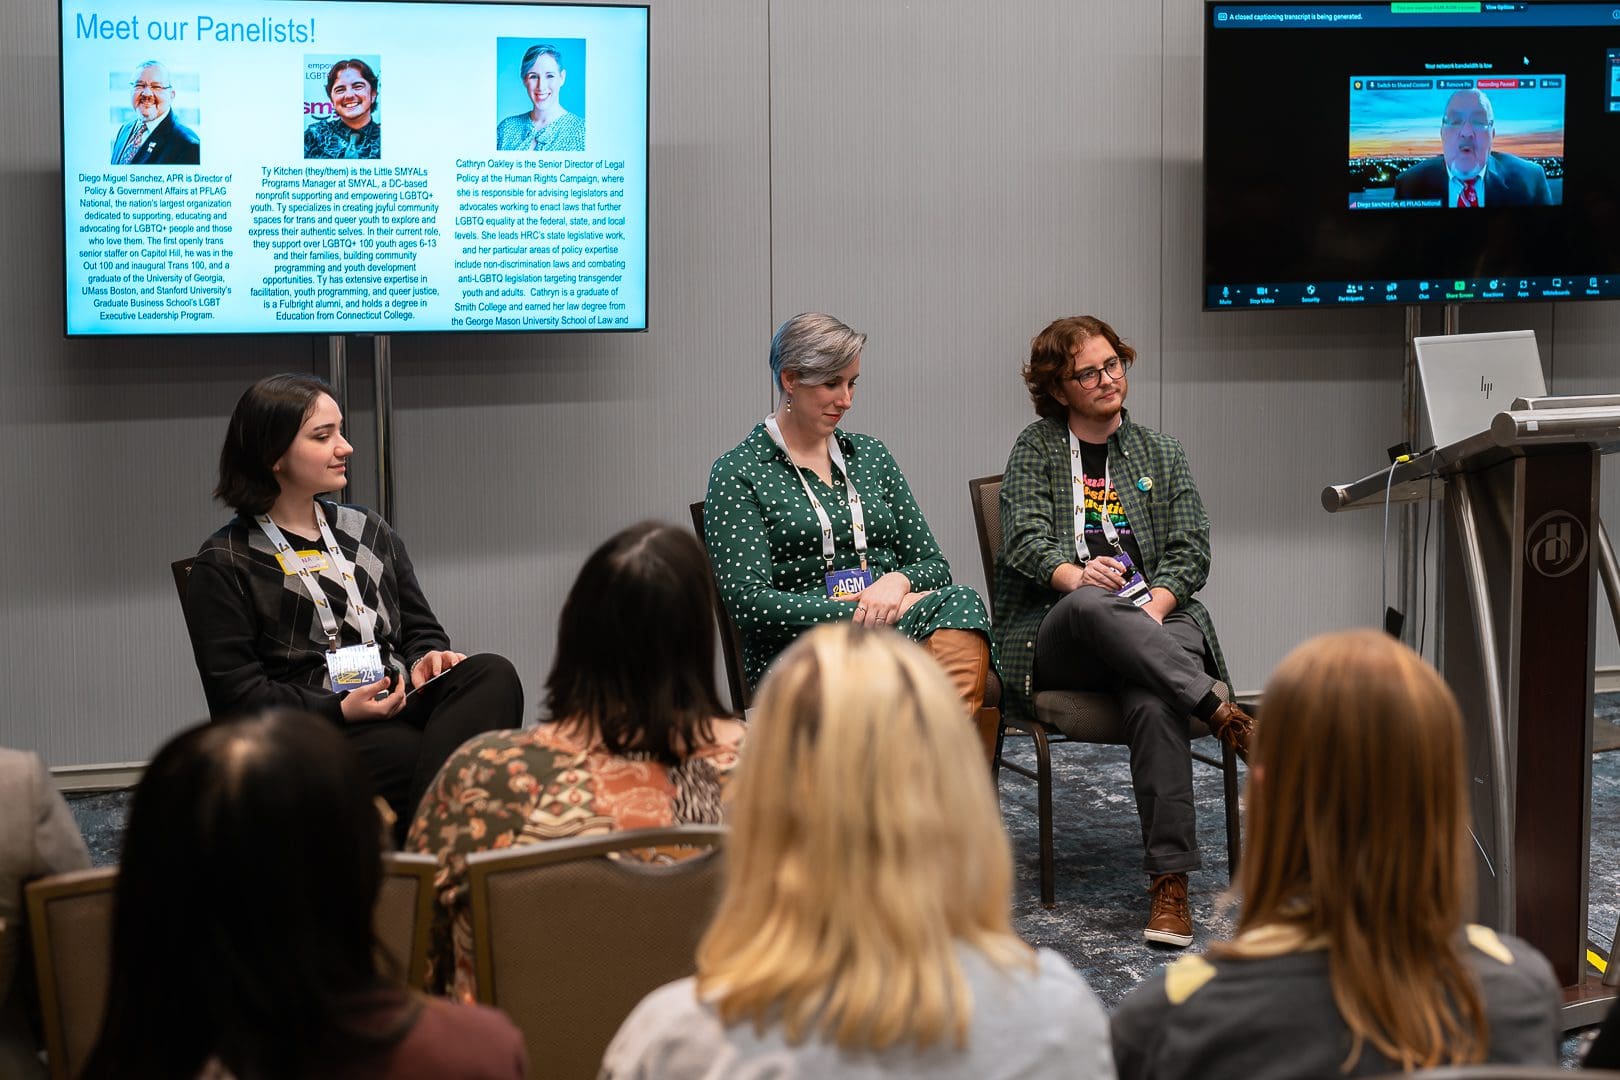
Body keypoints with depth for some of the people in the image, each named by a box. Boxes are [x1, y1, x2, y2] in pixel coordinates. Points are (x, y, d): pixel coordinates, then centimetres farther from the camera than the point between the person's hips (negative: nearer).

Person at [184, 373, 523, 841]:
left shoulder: (369, 531, 21)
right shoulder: (224, 565, 2)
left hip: (400, 702, 6)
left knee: (492, 674, -29)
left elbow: (420, 628, 25)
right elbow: (237, 695, -4)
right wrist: (340, 711, -16)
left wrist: (426, 660, -1)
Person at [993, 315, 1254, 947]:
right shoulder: (1036, 448, 13)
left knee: (1152, 701, -35)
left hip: (1154, 623, 1)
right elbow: (1025, 539, -3)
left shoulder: (1161, 454, 21)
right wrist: (1078, 576, -25)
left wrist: (1155, 604, -11)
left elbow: (1191, 551, 11)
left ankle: (1170, 880, -42)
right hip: (1055, 638, -1)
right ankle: (1218, 712, -41)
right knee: (1092, 605, -40)